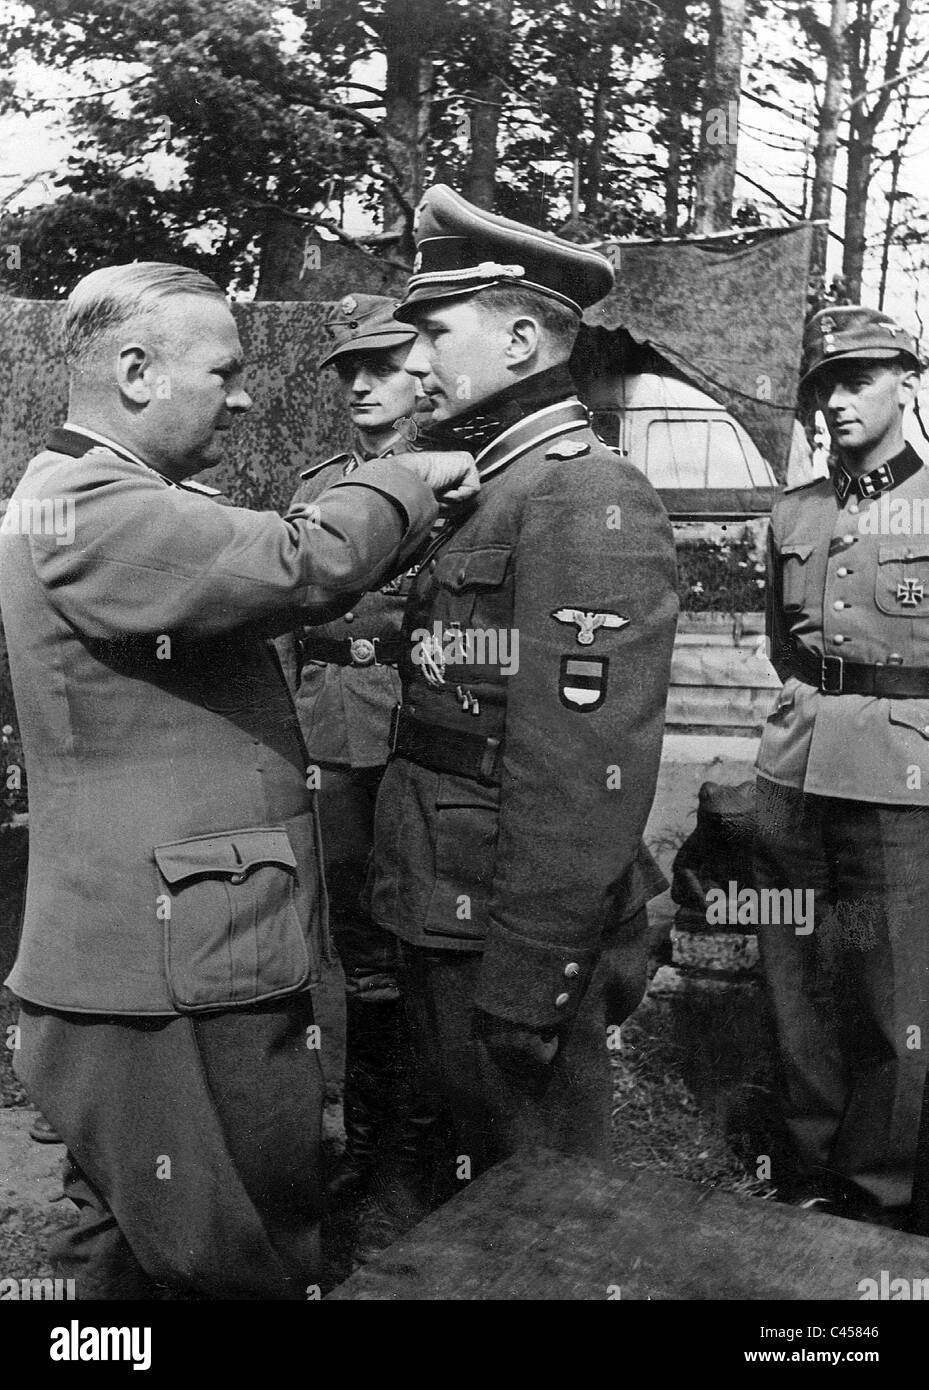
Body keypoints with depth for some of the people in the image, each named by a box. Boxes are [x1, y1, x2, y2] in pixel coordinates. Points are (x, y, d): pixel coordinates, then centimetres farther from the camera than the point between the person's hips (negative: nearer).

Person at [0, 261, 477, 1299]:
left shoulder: (109, 500, 16)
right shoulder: (87, 512, -20)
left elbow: (270, 586, 15)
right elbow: (304, 564, -31)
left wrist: (410, 511, 7)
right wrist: (408, 477, -12)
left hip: (159, 968, 11)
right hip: (173, 985, -11)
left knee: (124, 1249, 23)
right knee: (243, 1262, 4)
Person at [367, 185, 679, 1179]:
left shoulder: (588, 500, -18)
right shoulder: (484, 492, 12)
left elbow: (587, 775, -24)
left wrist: (523, 978, -23)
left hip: (520, 943, -9)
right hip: (443, 920, 9)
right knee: (473, 1182, 25)